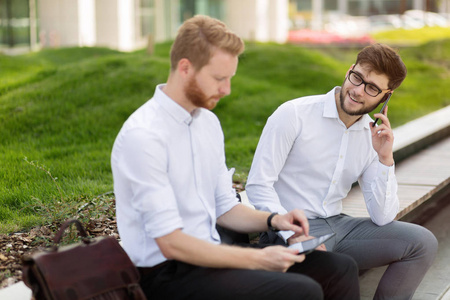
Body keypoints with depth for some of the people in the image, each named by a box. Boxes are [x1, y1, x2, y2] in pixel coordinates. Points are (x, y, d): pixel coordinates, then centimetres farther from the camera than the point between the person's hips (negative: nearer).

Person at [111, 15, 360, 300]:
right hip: (167, 275, -8)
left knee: (341, 268, -3)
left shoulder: (208, 121, 10)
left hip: (209, 254, 8)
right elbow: (171, 243, -21)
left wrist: (273, 220, -1)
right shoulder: (143, 135, -18)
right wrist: (258, 259, -20)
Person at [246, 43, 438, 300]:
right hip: (288, 229, -6)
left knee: (423, 242, -7)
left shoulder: (374, 136, 7)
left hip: (337, 225, 6)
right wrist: (294, 235, -25)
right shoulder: (294, 115, -9)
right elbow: (258, 185, -13)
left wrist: (385, 159, -10)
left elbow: (382, 218, 1)